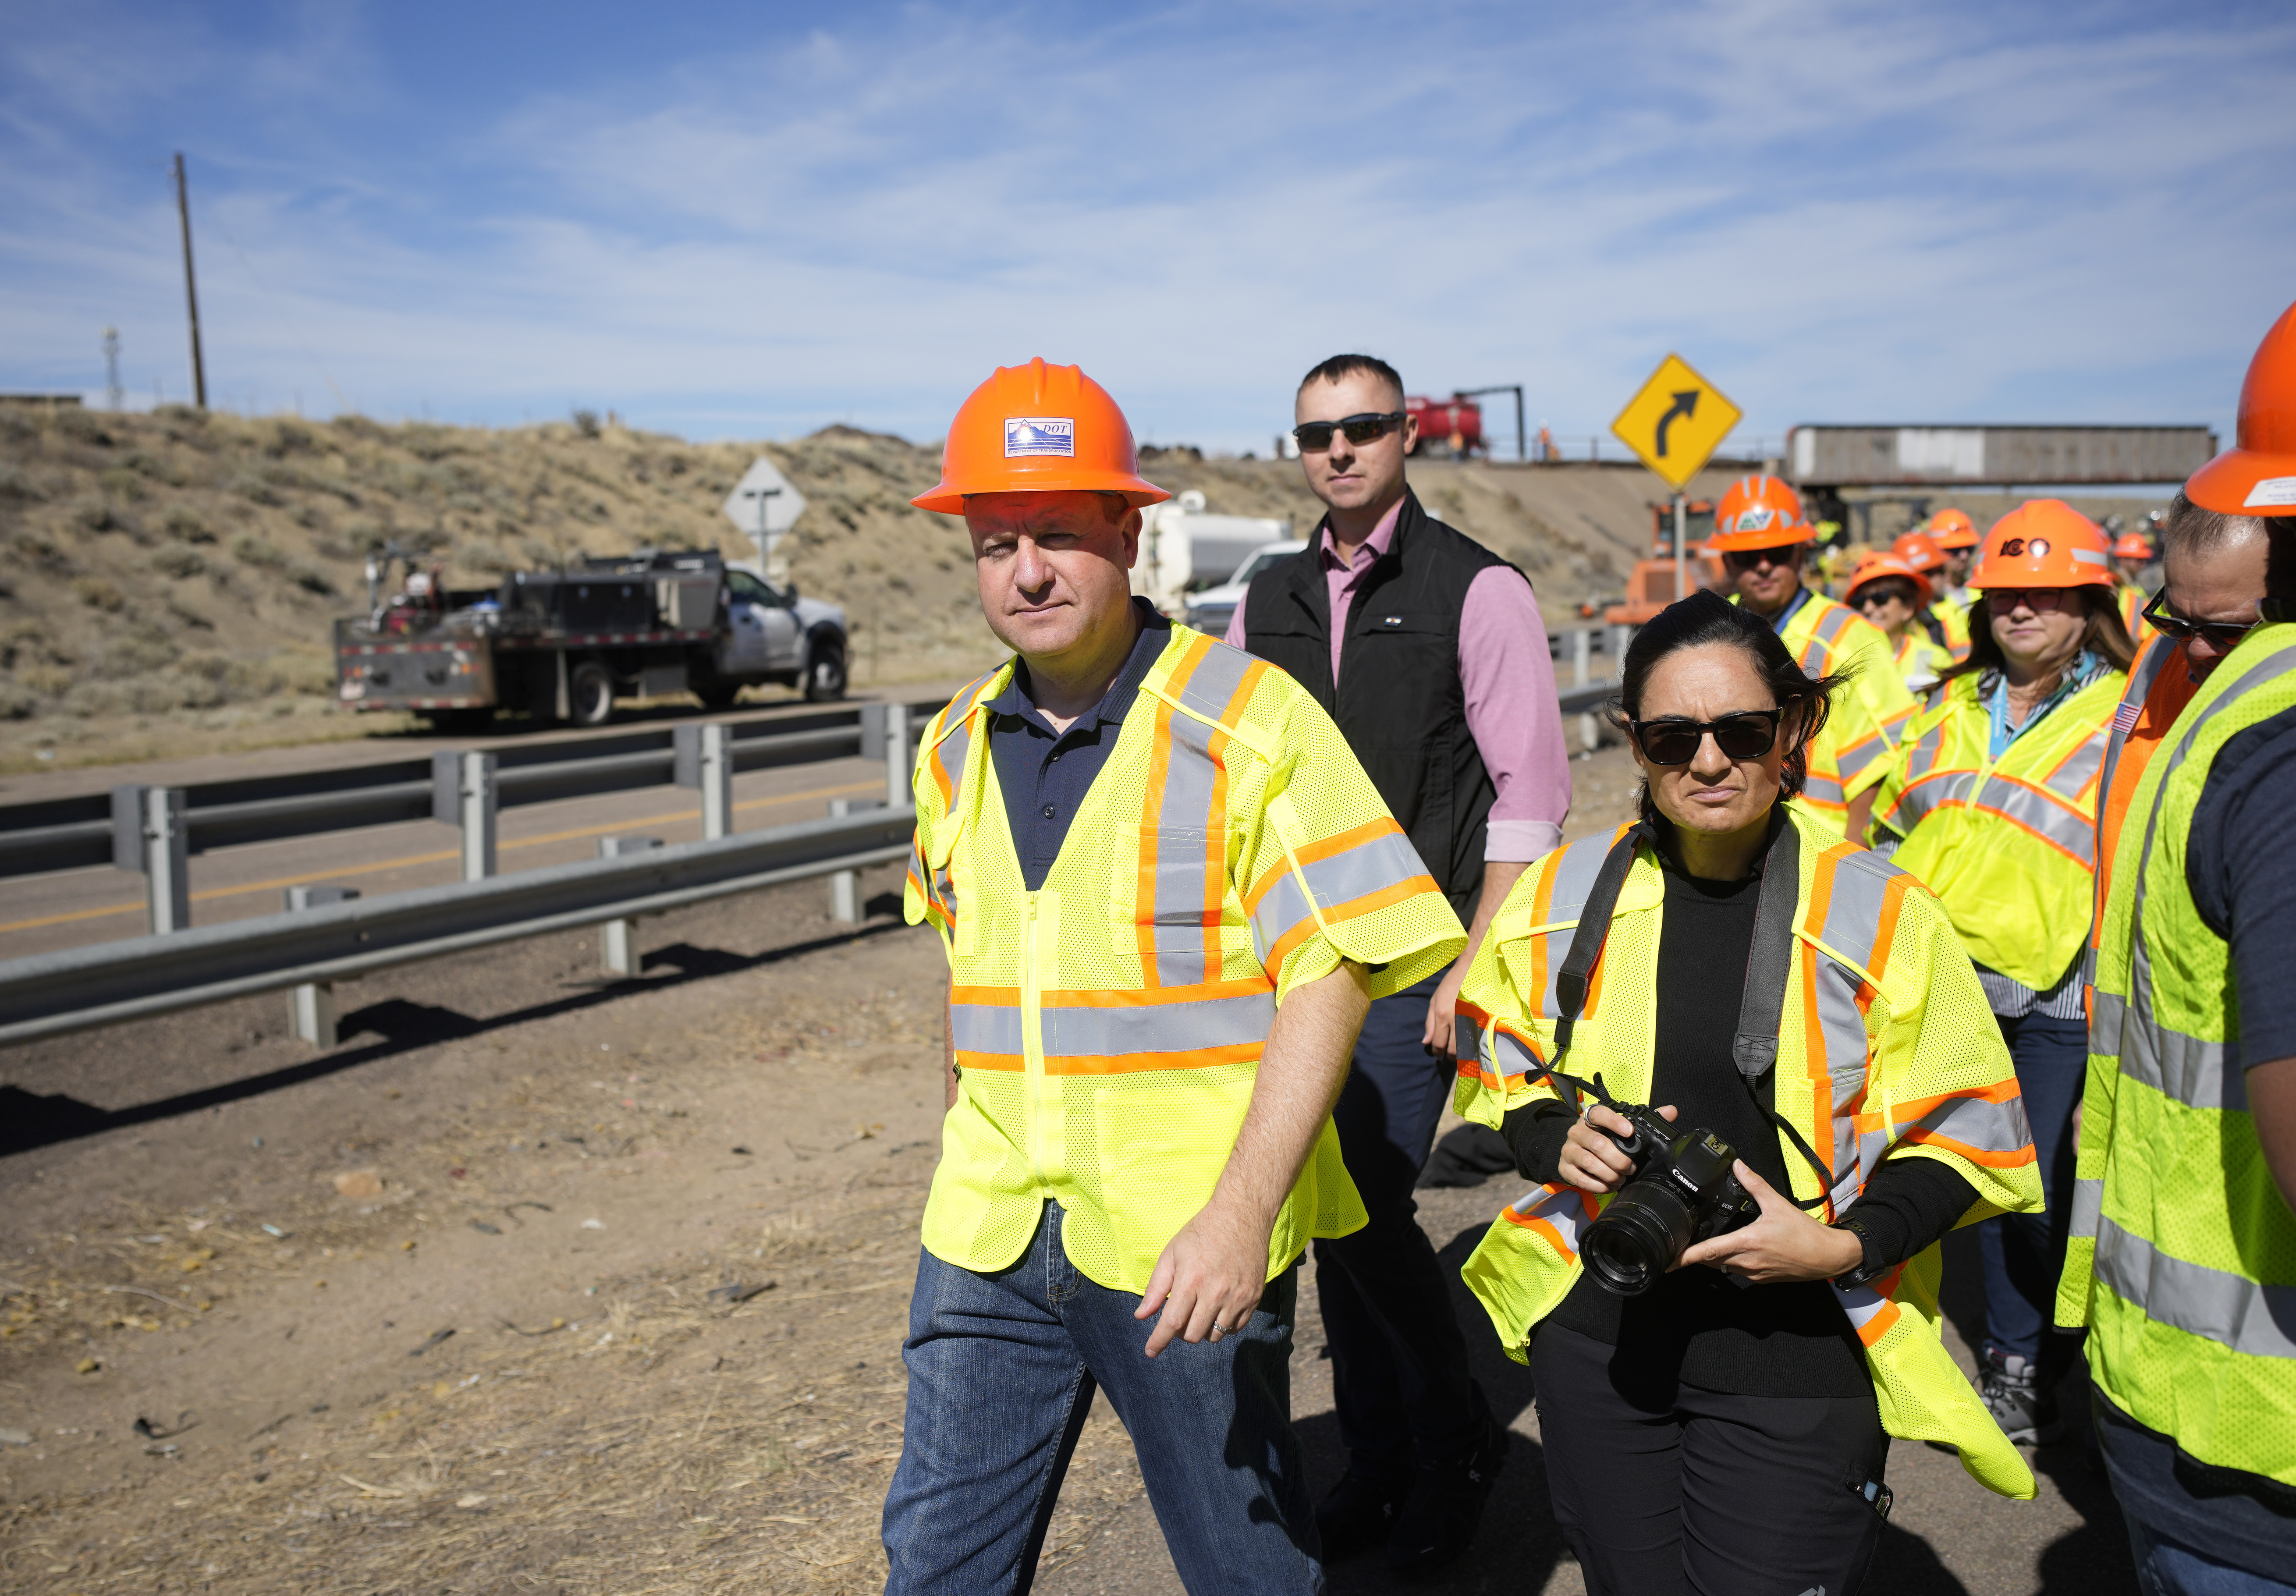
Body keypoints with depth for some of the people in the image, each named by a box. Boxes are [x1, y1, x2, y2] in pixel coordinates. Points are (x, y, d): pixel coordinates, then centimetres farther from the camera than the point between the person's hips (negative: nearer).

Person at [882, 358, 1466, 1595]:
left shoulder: (1250, 720, -11)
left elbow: (1328, 975, -15)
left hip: (1190, 1245, -4)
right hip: (989, 1236, 5)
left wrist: (1239, 1213, -22)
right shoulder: (956, 747, 7)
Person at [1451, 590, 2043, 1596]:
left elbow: (1970, 1136, -3)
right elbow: (1500, 1080, 10)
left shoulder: (1880, 913, -8)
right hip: (1599, 1334, 3)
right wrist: (1556, 1142, -12)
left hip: (1801, 1359, -3)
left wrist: (1847, 1245, -18)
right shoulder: (1565, 897, 0)